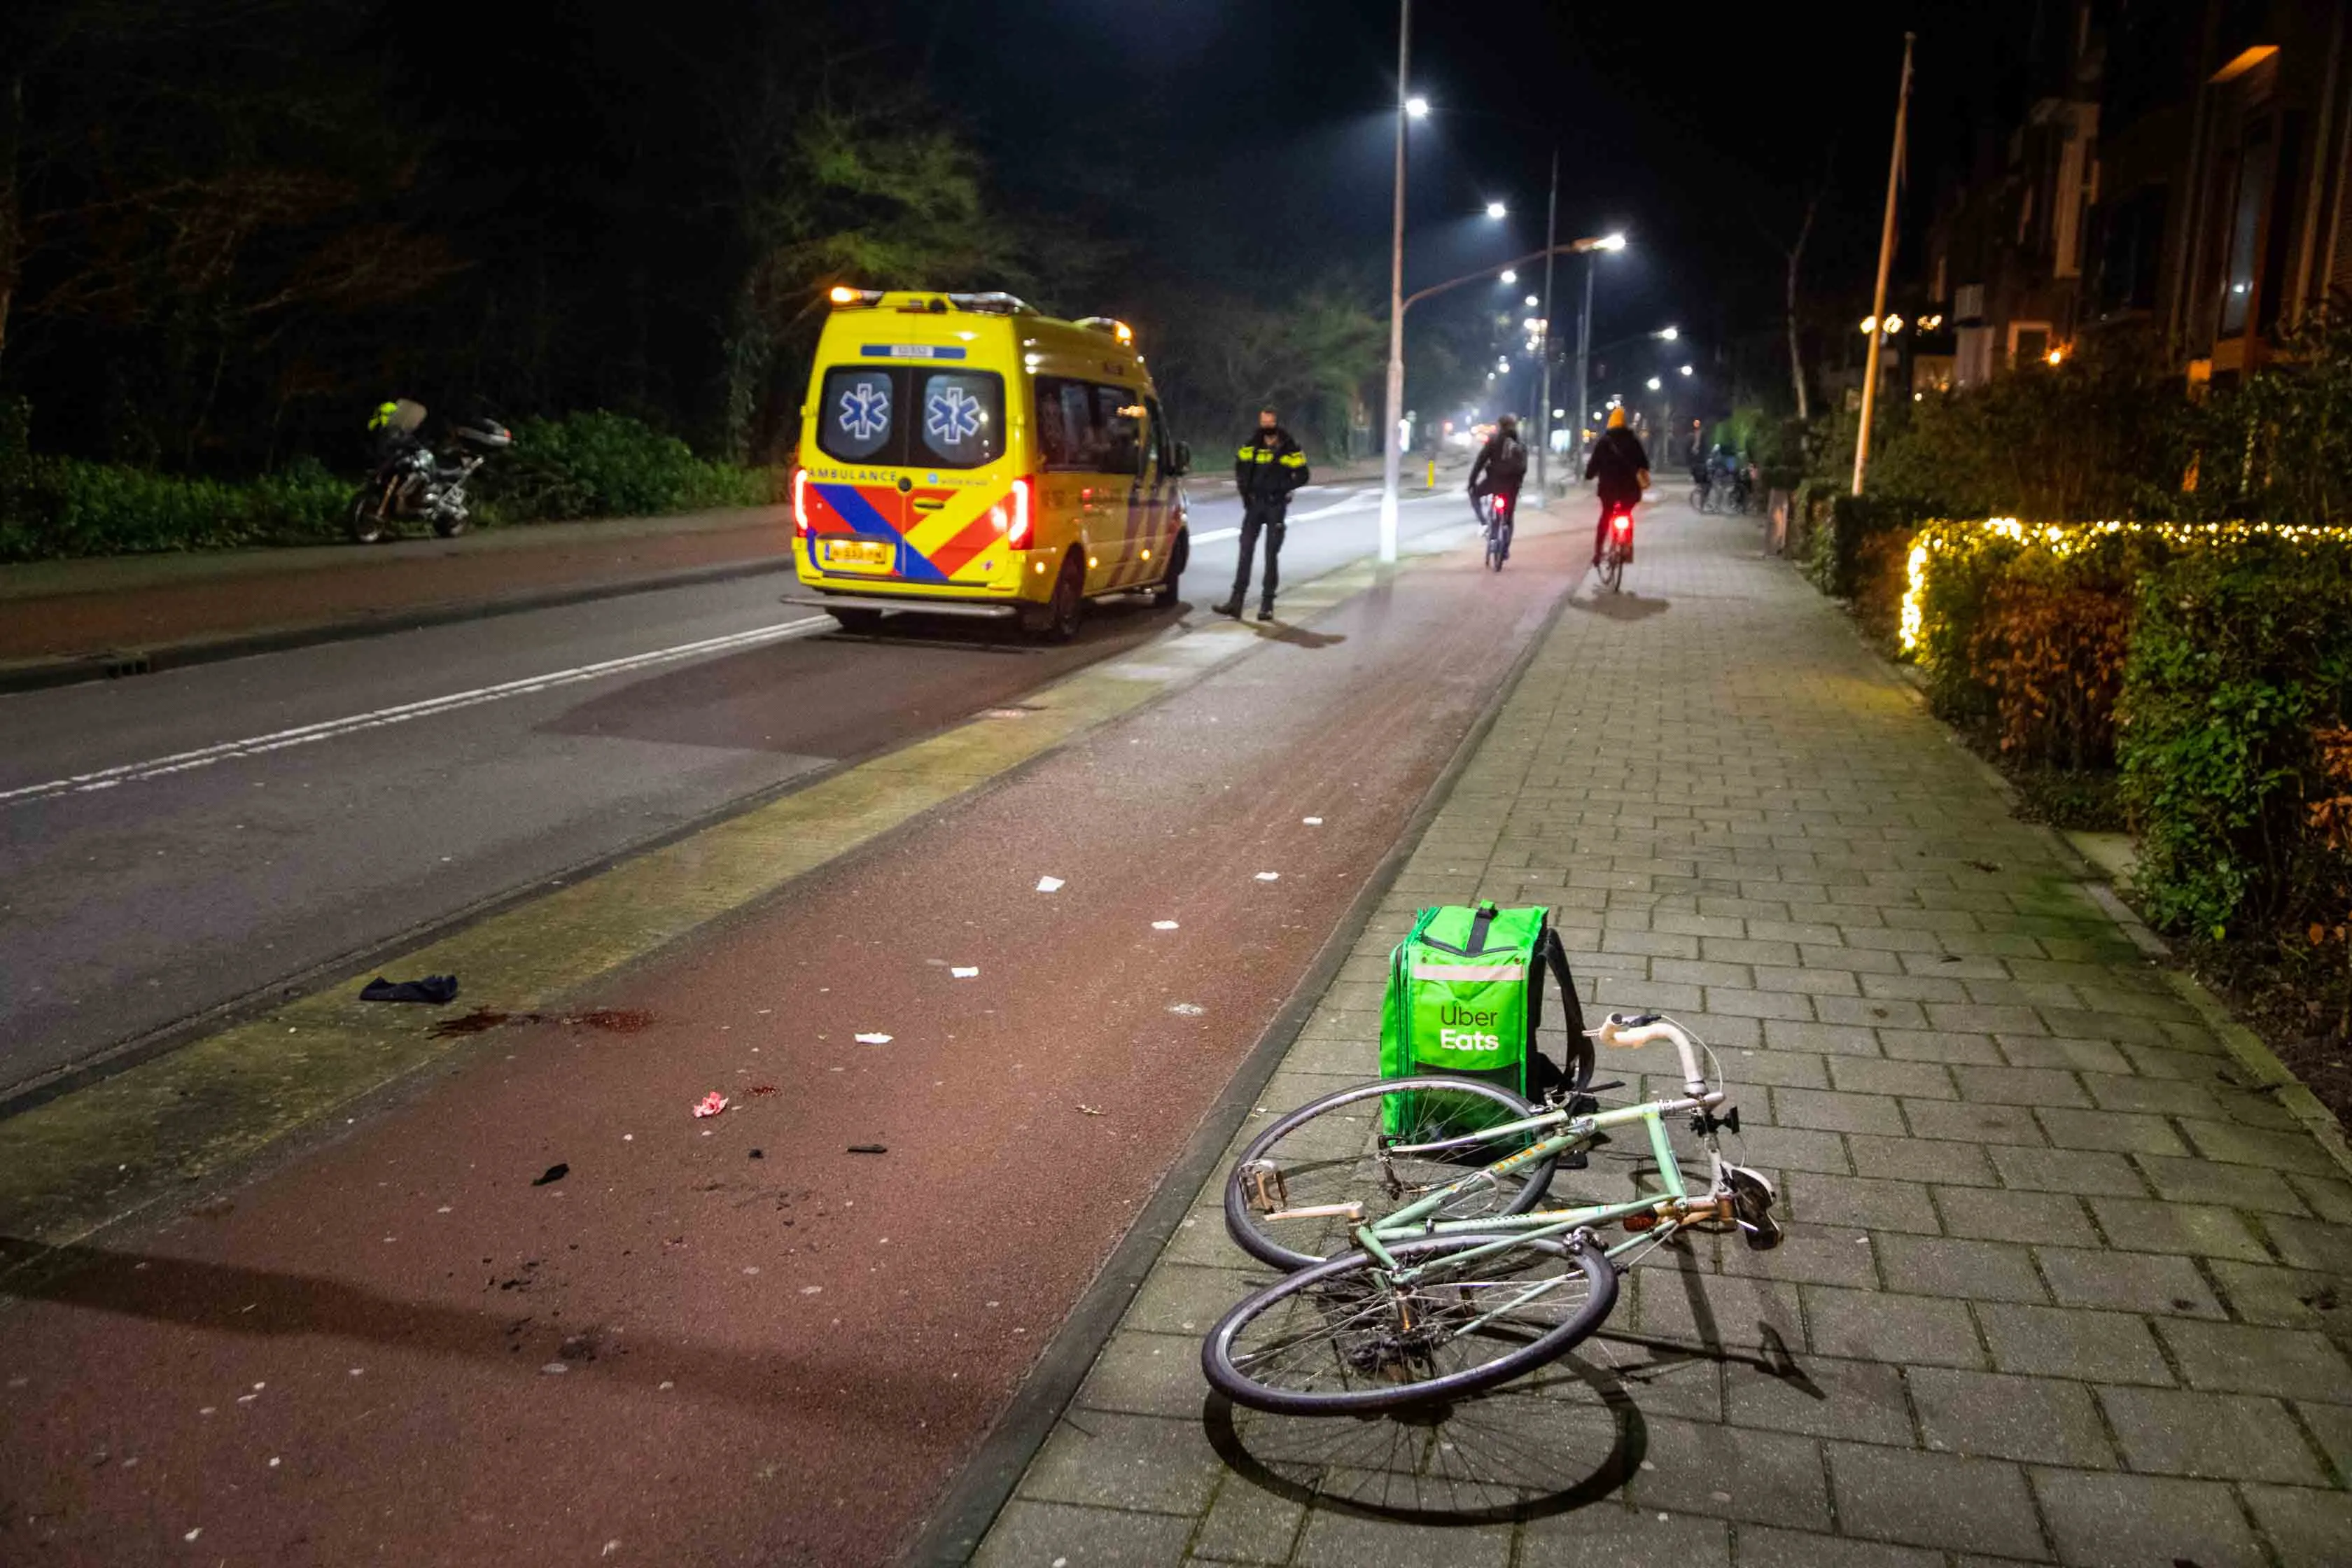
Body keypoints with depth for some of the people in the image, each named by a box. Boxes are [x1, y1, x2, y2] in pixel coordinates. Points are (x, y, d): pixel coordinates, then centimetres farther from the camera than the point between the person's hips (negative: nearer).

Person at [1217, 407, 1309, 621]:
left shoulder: (1289, 449, -5)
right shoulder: (1252, 446, 5)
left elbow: (1302, 475, -2)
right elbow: (1240, 467, 18)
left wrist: (1282, 488, -13)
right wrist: (1244, 489, 5)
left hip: (1276, 505, -3)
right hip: (1254, 504, 3)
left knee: (1272, 554, 0)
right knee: (1246, 551, 1)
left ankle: (1267, 604, 5)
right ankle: (1236, 600, 3)